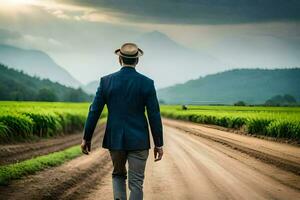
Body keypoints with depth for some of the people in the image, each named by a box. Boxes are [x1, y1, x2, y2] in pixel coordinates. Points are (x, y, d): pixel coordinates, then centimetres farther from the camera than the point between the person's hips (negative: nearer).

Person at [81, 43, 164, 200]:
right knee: (135, 183, 3)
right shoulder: (147, 83, -7)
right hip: (138, 140, -2)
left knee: (118, 175, 23)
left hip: (115, 139, 2)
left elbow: (94, 111, -1)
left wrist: (86, 138, 8)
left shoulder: (106, 81, -3)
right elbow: (154, 116, -7)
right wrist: (159, 144, 1)